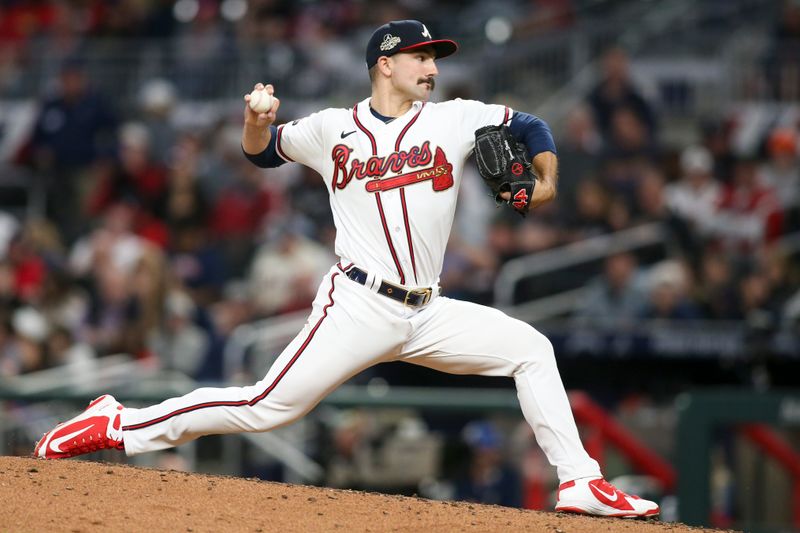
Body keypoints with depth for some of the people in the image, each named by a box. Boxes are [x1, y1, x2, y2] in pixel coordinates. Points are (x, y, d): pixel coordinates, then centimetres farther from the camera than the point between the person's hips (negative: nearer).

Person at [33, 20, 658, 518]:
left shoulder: (455, 119, 10)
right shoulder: (332, 130, 5)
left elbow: (531, 126, 20)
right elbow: (262, 150, 19)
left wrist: (546, 180, 2)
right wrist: (257, 119, -3)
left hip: (427, 315, 4)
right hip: (359, 306, -4)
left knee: (531, 349, -4)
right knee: (269, 406, -13)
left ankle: (580, 483, 0)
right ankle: (118, 426, -5)